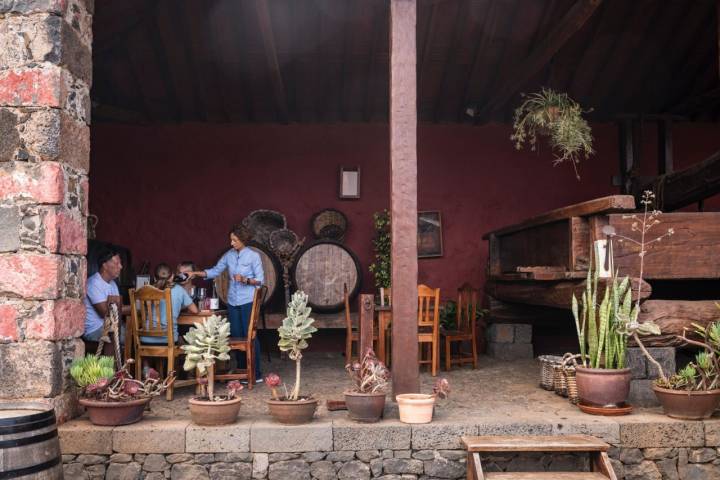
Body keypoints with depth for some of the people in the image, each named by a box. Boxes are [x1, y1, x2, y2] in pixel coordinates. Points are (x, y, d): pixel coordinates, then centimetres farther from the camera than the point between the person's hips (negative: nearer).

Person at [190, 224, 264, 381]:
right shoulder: (229, 255, 8)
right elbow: (215, 271, 12)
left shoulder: (253, 256, -7)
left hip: (247, 302, -5)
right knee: (236, 336, 9)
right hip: (233, 302, 5)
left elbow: (260, 280, -7)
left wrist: (245, 280, -22)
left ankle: (256, 373, 0)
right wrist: (196, 273, 1)